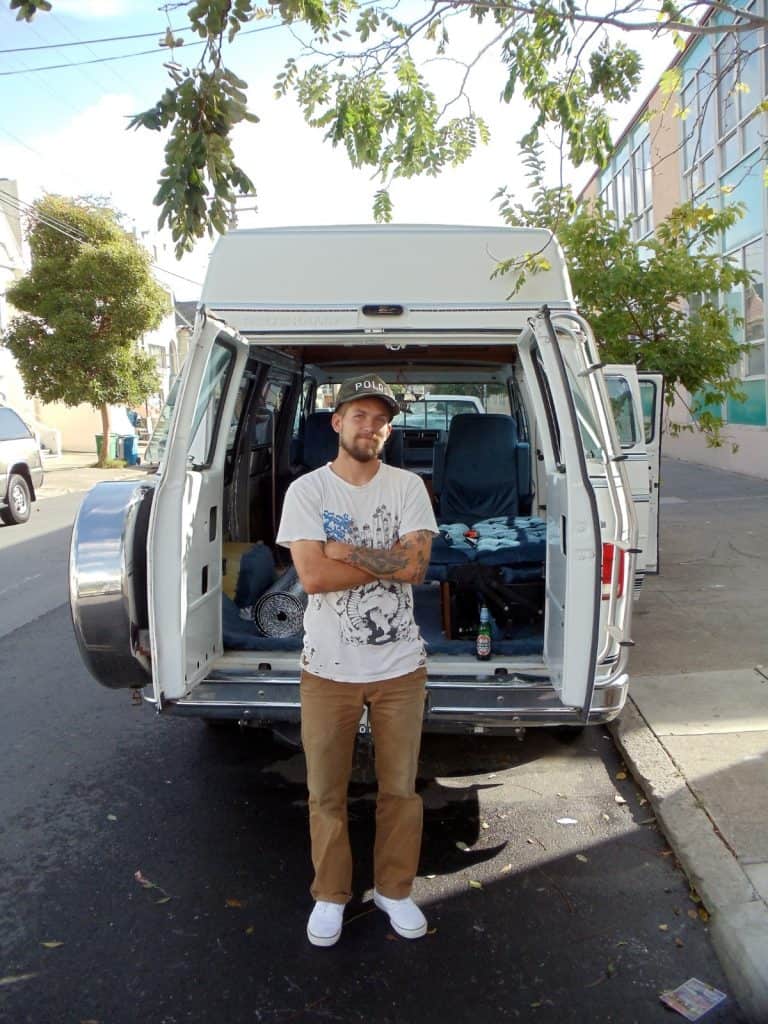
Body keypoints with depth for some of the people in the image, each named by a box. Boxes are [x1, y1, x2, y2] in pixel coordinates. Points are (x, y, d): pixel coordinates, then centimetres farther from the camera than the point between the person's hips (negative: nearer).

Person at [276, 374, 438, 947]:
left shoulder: (408, 486, -1)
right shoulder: (307, 490, -6)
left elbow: (417, 565, -15)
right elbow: (313, 576, -18)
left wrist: (344, 550, -16)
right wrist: (391, 559, -14)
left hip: (400, 666, 1)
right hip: (328, 668, -1)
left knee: (400, 789, 14)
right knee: (327, 792, 13)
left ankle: (394, 889, 36)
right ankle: (331, 894, 35)